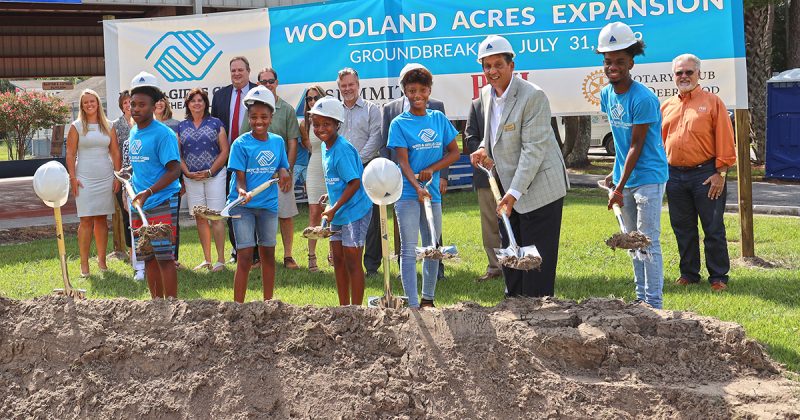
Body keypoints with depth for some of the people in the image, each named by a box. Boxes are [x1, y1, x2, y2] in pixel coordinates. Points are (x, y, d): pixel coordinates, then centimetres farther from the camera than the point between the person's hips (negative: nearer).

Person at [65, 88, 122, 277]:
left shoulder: (108, 127, 10)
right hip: (85, 178, -3)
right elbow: (70, 154, -1)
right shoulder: (76, 126, 2)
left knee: (102, 220, 7)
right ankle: (84, 263, -2)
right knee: (86, 221, -6)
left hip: (106, 177, 3)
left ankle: (102, 260, 13)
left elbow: (116, 153, 10)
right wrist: (73, 177, -9)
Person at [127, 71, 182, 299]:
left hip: (162, 205, -8)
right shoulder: (134, 132, 12)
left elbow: (174, 170, -18)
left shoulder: (164, 134, -13)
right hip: (139, 206, 8)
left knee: (164, 257, -7)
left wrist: (149, 192, -25)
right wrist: (131, 175, 10)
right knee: (148, 258, 12)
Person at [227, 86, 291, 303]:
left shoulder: (278, 141, 5)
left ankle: (268, 302, 25)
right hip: (243, 205, -4)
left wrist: (284, 173, -7)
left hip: (268, 204, 4)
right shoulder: (241, 144, -8)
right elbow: (240, 178, -11)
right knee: (245, 257, -9)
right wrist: (243, 192, -32)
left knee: (268, 254, 12)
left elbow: (283, 169, 16)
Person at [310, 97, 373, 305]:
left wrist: (334, 208, -22)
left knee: (352, 262, -4)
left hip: (354, 211, -9)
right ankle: (344, 307, 25)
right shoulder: (326, 147, 7)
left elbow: (354, 182, -23)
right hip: (339, 213, 9)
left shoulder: (342, 149, -21)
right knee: (338, 260, 14)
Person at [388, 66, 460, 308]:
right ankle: (413, 304, -2)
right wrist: (418, 188, -26)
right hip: (407, 194, -4)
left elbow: (454, 152, 7)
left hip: (433, 192, 4)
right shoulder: (399, 124, -4)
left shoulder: (439, 119, 7)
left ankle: (428, 300, 24)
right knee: (409, 250, -3)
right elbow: (403, 161, -11)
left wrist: (432, 169, -9)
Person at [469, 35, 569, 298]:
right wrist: (485, 149, 1)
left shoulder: (533, 96, -19)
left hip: (538, 188, -8)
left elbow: (533, 150, -22)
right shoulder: (486, 94, 6)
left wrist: (514, 193, -26)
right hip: (508, 188, 8)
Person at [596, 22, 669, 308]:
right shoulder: (606, 95, 5)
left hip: (648, 178, -8)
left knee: (648, 243, -7)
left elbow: (637, 145, -18)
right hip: (624, 177, 8)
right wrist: (615, 172, 13)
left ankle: (654, 303, -2)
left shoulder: (643, 98, -18)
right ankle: (641, 298, 24)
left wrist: (620, 188, -17)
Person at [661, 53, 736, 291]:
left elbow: (725, 141, -4)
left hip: (705, 174, -4)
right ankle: (689, 273, 23)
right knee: (683, 229, 11)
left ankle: (718, 277, 8)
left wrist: (720, 173, -11)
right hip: (675, 176, 4)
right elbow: (660, 141, 16)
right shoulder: (666, 107, 13)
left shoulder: (712, 102, 0)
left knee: (713, 229, 0)